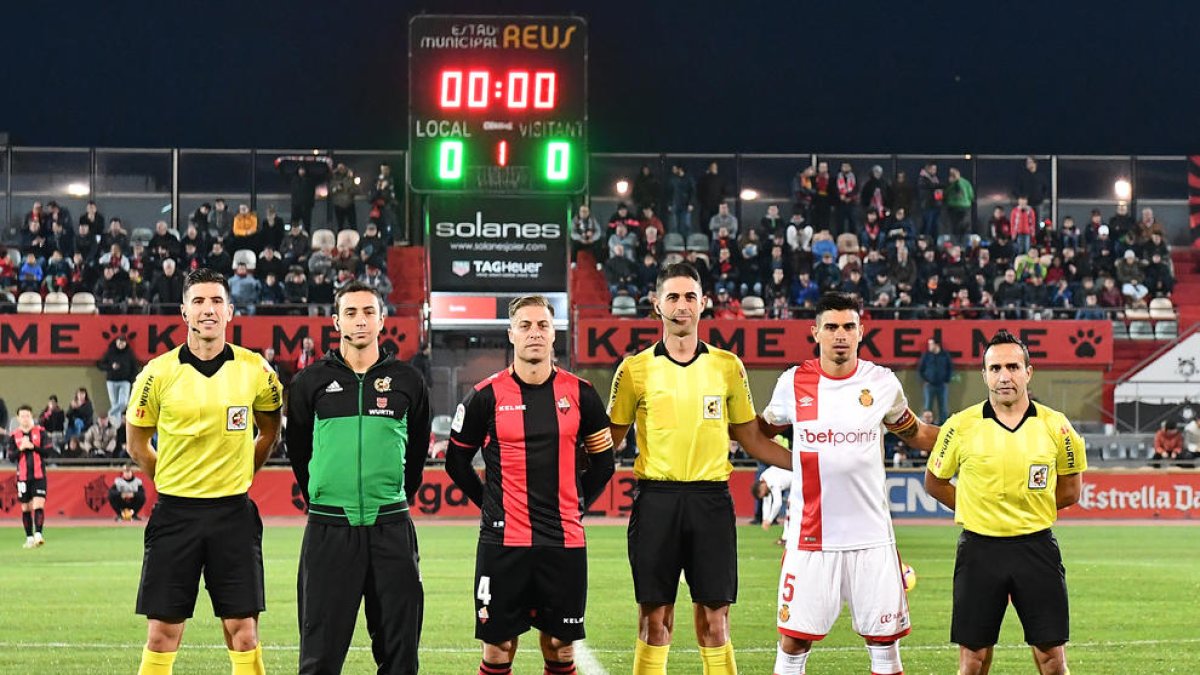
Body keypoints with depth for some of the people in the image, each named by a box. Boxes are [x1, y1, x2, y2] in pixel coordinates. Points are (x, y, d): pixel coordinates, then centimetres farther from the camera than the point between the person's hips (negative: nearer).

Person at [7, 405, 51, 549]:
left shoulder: (40, 431, 1)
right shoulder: (13, 435, 4)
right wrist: (20, 449, -15)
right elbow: (11, 457, 1)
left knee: (39, 505, -15)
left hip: (39, 475, -2)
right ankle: (29, 538, 15)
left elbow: (47, 451, -5)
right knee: (26, 508, 7)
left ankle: (38, 534, -20)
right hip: (22, 476, 2)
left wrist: (33, 447, -17)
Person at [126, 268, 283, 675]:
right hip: (175, 512, -1)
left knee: (243, 633, 0)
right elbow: (136, 443, 8)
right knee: (162, 635, 0)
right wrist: (170, 481, 9)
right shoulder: (159, 372, -5)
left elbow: (269, 432, 16)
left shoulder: (254, 369, -1)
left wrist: (238, 475, 11)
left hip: (234, 511, 1)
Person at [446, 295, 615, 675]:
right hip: (503, 541, -2)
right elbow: (457, 462, 10)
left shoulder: (580, 394, 3)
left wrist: (577, 506, 9)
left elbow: (603, 462, 15)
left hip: (565, 542, 2)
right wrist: (490, 504, 7)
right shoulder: (486, 397, -1)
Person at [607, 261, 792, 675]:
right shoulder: (635, 370, 3)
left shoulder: (727, 366, 8)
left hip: (711, 500, 1)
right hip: (656, 498, -1)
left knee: (714, 621, 1)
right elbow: (608, 439, 8)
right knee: (655, 620, 1)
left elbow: (751, 439, 15)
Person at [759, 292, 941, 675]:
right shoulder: (793, 383, 1)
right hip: (810, 539, -1)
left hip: (872, 537, 1)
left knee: (884, 642, 5)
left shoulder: (883, 383, 2)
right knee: (793, 642, 1)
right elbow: (763, 431, 19)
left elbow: (915, 434, 17)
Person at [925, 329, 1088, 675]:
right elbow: (934, 482, 10)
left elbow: (1070, 489, 12)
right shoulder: (961, 425, -3)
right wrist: (977, 508, 4)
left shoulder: (1054, 425, -1)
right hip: (979, 549, 0)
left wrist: (1032, 508, 4)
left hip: (1037, 546, 0)